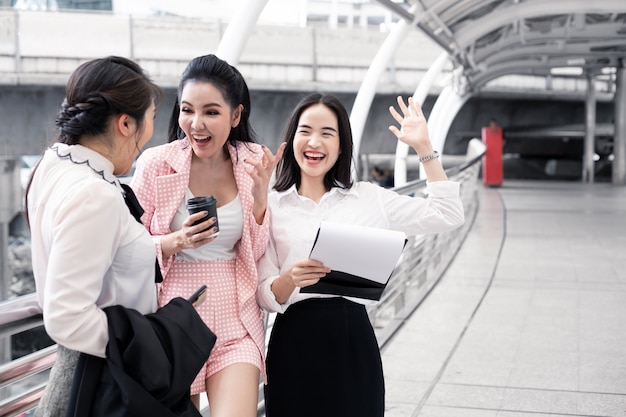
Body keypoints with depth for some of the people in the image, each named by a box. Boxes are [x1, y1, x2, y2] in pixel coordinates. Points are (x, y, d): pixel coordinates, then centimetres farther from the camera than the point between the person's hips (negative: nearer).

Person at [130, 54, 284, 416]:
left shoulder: (253, 163, 2)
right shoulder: (157, 163, -6)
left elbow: (257, 254, 3)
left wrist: (260, 193, -11)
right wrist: (177, 242, -19)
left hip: (236, 322, 1)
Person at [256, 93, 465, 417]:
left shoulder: (368, 198, 9)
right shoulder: (271, 205, 4)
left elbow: (448, 216, 5)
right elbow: (264, 296, 1)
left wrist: (424, 148, 5)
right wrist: (290, 279, -21)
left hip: (354, 342, 1)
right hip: (294, 345, -1)